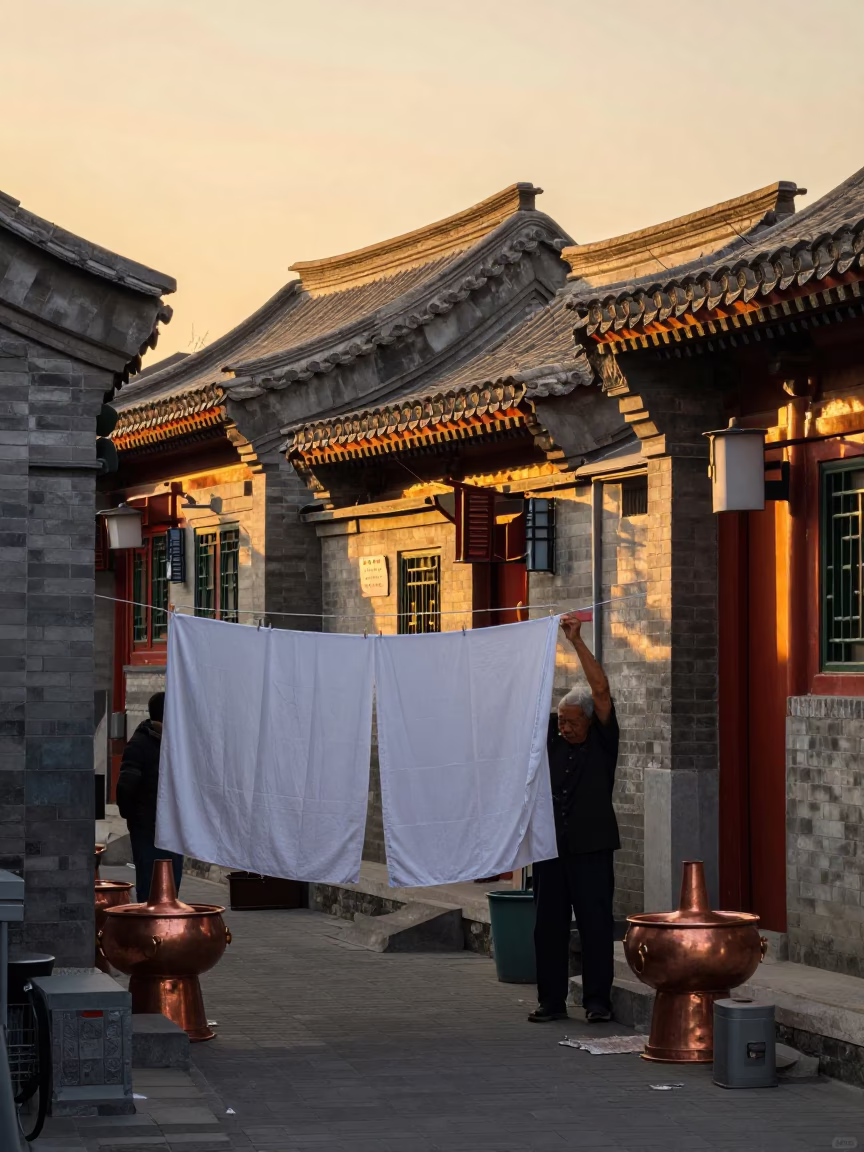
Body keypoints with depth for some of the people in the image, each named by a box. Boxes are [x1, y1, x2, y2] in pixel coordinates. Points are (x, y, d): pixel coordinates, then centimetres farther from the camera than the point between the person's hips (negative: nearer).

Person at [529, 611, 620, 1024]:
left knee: (595, 925, -2)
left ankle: (597, 1001, 4)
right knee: (549, 926, 5)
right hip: (551, 846, 4)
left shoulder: (602, 742, 0)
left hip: (590, 849, -4)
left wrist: (577, 641, -16)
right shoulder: (551, 738, 10)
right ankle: (551, 1001, 12)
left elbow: (601, 690, -11)